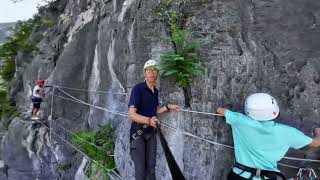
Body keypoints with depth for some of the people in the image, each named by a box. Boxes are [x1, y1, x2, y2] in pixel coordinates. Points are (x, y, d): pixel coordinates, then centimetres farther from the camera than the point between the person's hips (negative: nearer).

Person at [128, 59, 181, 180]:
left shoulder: (155, 91, 5)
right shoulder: (138, 89, -17)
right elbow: (131, 115, -25)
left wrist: (168, 107, 7)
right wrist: (148, 120, -39)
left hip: (151, 132, 6)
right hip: (138, 132, -6)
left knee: (151, 167, 16)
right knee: (140, 169, 4)